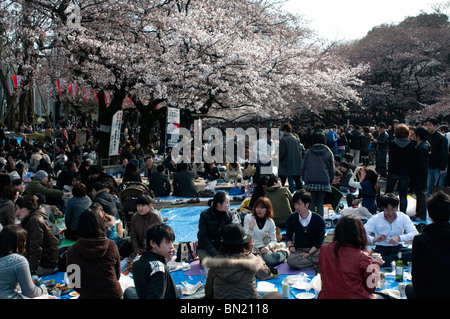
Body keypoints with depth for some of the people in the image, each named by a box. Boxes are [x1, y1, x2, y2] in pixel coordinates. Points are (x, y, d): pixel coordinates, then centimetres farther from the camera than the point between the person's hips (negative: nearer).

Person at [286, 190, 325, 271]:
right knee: (290, 260, -35)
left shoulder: (319, 220, -6)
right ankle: (317, 265, -22)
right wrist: (290, 246, -8)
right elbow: (288, 237, 15)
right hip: (298, 251, 2)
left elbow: (319, 241, -2)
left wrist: (309, 253, -15)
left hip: (314, 250, -1)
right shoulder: (291, 219, 1)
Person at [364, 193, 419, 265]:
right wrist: (374, 239, -36)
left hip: (397, 248, 2)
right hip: (381, 249, -1)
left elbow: (415, 234, -13)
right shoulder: (375, 218, -6)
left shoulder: (403, 217, -2)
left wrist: (399, 238, -31)